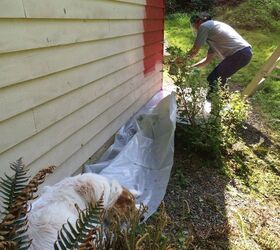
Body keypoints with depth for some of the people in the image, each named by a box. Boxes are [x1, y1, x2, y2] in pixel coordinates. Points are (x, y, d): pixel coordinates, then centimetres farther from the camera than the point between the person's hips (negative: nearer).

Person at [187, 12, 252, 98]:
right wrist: (191, 67, 29)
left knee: (212, 79, -4)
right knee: (220, 78, 22)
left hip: (239, 54, -10)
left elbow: (194, 51, 2)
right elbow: (208, 59, 28)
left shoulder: (204, 26, 1)